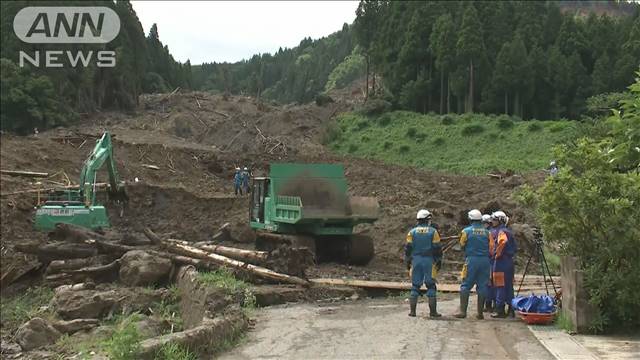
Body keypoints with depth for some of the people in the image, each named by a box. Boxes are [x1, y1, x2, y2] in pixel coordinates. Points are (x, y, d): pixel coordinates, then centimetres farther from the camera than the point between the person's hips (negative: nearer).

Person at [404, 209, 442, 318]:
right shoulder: (433, 231, -1)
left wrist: (407, 262, 11)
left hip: (416, 260, 2)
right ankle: (433, 311, 2)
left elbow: (408, 249, 3)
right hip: (429, 260, -2)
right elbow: (437, 249, -3)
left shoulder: (412, 232, 5)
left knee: (415, 286, 8)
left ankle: (412, 310, 5)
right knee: (431, 286, 4)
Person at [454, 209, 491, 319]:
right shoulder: (487, 232, 5)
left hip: (471, 260, -3)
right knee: (482, 286, 6)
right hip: (485, 261, 3)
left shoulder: (466, 231, -3)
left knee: (465, 285, 4)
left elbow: (462, 246, 7)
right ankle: (480, 313, 7)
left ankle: (463, 311, 0)